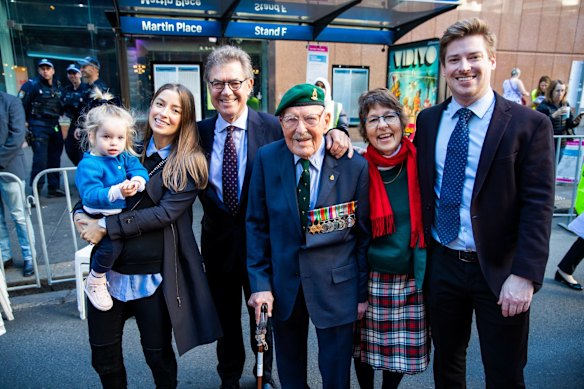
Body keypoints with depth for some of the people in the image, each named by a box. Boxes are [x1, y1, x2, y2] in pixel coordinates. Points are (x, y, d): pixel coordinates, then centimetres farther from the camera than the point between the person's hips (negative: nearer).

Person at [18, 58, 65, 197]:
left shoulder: (58, 87, 12)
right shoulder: (31, 85, -5)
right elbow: (21, 105, -9)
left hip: (54, 126, 6)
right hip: (38, 126, -6)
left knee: (54, 158, 10)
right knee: (40, 159, -11)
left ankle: (54, 187, 20)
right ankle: (36, 190, -4)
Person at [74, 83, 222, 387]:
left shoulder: (189, 164, -6)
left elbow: (166, 212, -17)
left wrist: (106, 226, -18)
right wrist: (81, 213, -3)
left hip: (156, 272, -4)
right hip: (110, 265, 4)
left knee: (157, 352, 13)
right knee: (103, 353, 14)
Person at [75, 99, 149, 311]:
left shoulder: (126, 157, 4)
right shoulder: (89, 165, -18)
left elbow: (139, 170, -7)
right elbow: (90, 195, -27)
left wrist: (137, 181, -30)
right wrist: (117, 192, -42)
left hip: (124, 212, 7)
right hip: (101, 216, -7)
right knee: (112, 244, -24)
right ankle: (94, 282, 4)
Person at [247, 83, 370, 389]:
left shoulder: (355, 166, -12)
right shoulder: (266, 159, -7)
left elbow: (364, 234, -5)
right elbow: (257, 225, -2)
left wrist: (363, 292, -1)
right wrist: (260, 282, -5)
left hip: (336, 284, -1)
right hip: (283, 283, 2)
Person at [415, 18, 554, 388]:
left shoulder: (530, 124, -9)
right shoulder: (428, 120, 3)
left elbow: (538, 207, -13)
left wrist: (525, 276, -19)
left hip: (500, 270, -3)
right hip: (441, 264, 3)